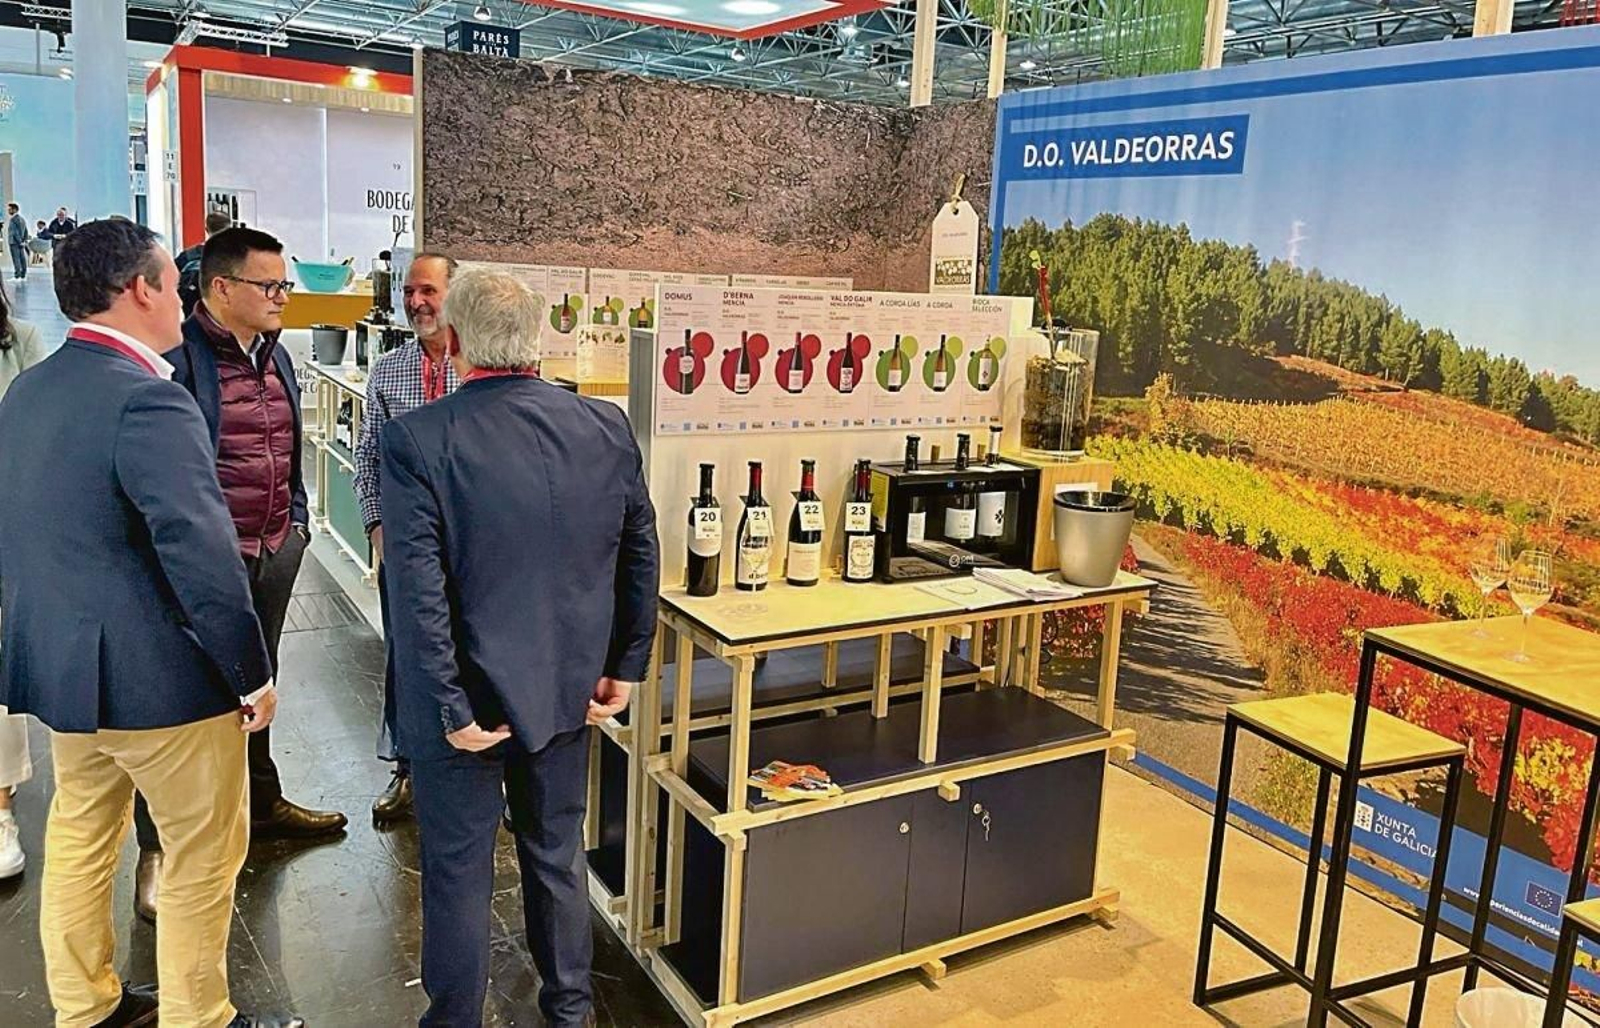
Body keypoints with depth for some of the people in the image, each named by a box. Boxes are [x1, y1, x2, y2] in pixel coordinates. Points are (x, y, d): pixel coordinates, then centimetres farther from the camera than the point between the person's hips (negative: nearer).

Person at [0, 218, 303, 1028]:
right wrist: (253, 675, -16)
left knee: (79, 836, 22)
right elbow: (201, 556, -25)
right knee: (204, 856, 7)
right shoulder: (146, 399, -22)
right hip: (152, 678, -9)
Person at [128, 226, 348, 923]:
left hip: (276, 552, 8)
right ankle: (156, 852, 14)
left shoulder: (274, 354, 11)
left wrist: (296, 520, 16)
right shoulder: (179, 358, -16)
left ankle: (262, 803, 39)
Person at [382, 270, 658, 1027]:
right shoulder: (608, 427, -6)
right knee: (558, 853, 22)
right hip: (568, 687, 4)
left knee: (458, 873, 13)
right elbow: (641, 558, 0)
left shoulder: (416, 439, -17)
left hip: (468, 696, -4)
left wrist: (453, 710, -13)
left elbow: (418, 591, -20)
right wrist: (624, 667, 9)